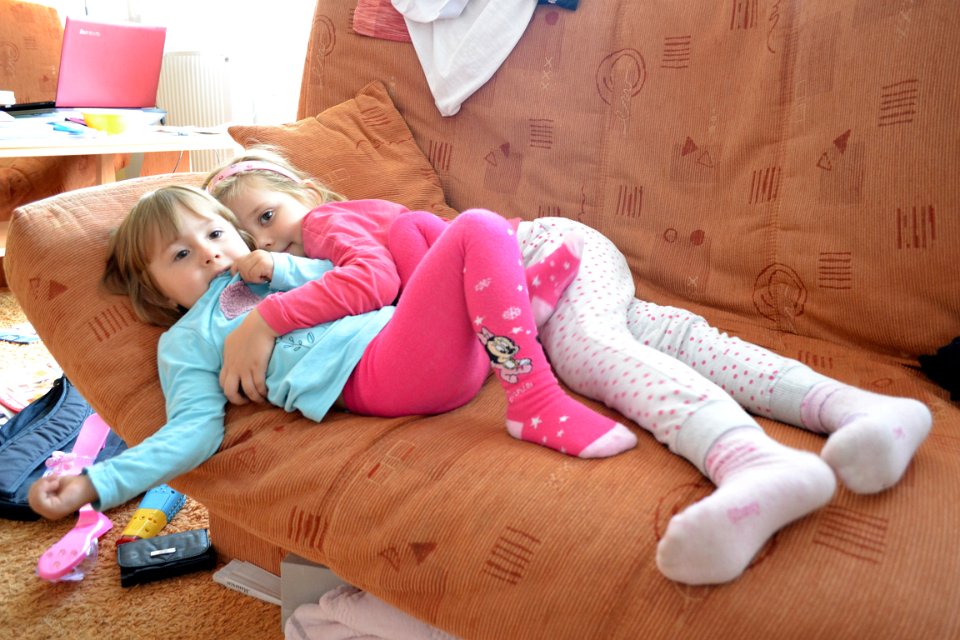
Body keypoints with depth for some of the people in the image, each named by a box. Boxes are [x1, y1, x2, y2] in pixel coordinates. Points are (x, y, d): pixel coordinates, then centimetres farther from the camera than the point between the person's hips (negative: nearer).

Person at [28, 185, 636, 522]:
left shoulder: (276, 268, 32)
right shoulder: (186, 340, 15)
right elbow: (195, 430, 2)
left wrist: (284, 267, 7)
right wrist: (95, 483, -7)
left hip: (454, 351, 8)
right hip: (376, 368, -8)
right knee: (478, 228, -23)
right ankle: (537, 405, -27)